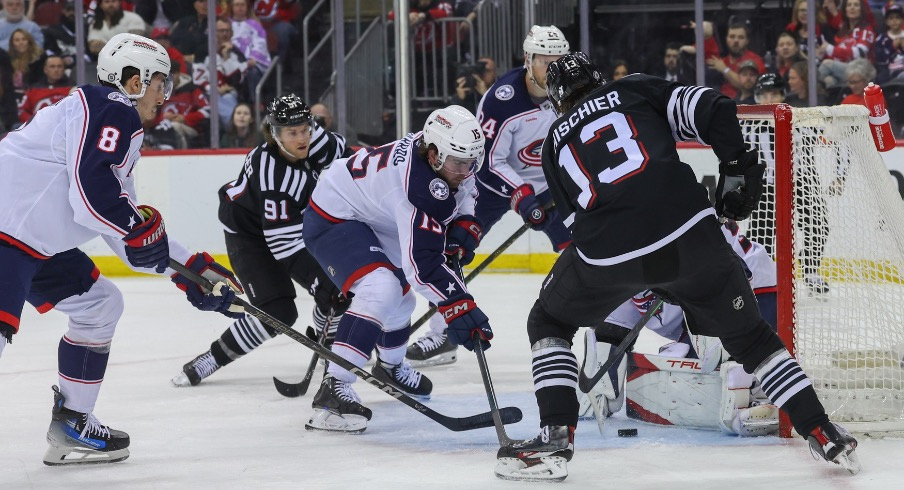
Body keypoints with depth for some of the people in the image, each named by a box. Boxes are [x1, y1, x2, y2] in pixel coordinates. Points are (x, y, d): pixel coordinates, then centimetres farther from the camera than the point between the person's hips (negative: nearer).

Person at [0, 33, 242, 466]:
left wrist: (191, 269, 22)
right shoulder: (112, 110, -8)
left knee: (100, 305, 19)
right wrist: (139, 225, -8)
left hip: (37, 239, 11)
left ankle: (70, 428, 22)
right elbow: (94, 191, -23)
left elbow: (132, 234, 26)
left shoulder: (116, 122, 24)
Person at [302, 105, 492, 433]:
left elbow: (464, 190, 12)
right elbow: (422, 261, -43)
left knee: (400, 294, 28)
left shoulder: (446, 154, -12)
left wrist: (463, 225, -7)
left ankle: (390, 366, 58)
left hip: (374, 219, 11)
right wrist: (457, 306, -47)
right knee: (380, 289, -33)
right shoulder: (419, 184, -38)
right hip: (333, 219, -11)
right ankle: (333, 389, -34)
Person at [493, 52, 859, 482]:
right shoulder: (637, 91, 18)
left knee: (549, 323, 26)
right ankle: (825, 436, 16)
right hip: (689, 232, 0)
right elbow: (711, 109, 2)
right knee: (748, 334, 21)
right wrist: (737, 171, 12)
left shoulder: (556, 144, 24)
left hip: (609, 255, 0)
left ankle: (555, 439, 12)